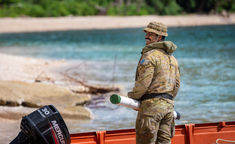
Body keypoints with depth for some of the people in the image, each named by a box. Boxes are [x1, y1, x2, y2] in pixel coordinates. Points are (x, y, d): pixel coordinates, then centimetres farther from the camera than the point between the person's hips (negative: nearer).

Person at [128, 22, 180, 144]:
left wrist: (132, 96, 0)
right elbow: (177, 84, 19)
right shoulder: (172, 58, 18)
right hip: (168, 105, 8)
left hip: (151, 105, -8)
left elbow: (143, 82, -15)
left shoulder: (149, 56, -10)